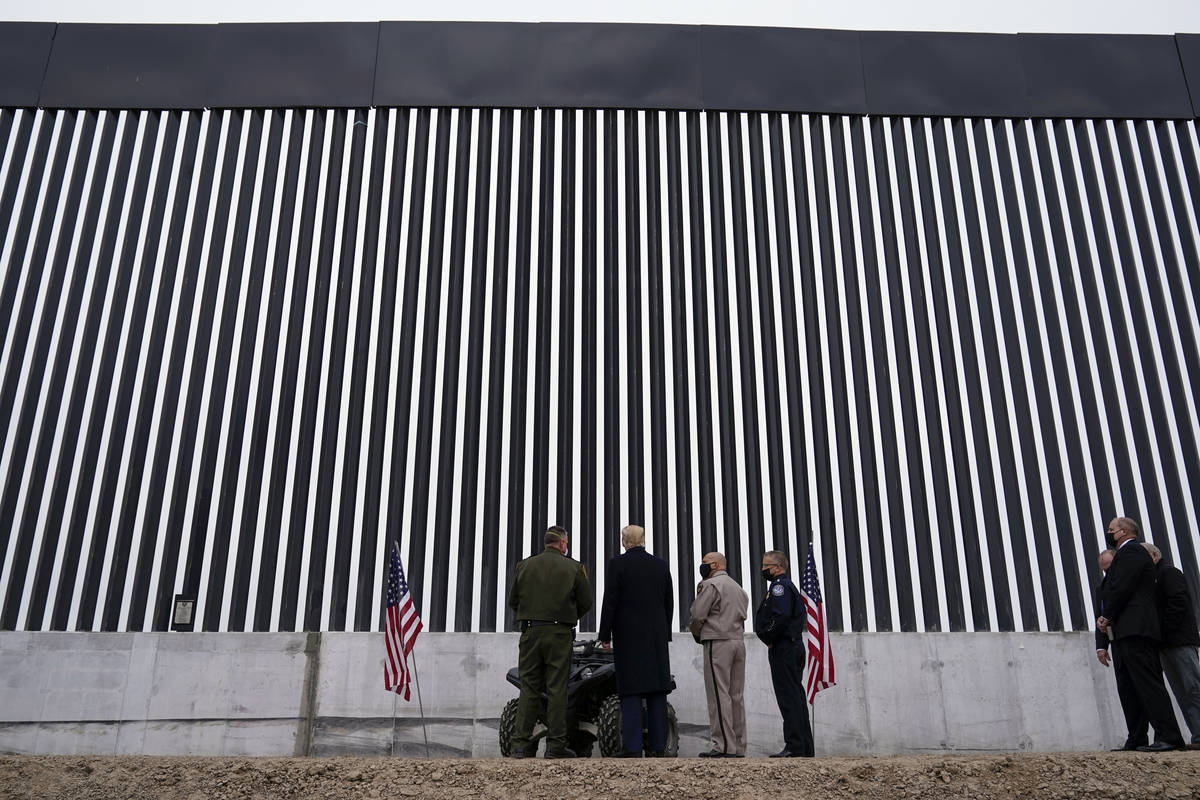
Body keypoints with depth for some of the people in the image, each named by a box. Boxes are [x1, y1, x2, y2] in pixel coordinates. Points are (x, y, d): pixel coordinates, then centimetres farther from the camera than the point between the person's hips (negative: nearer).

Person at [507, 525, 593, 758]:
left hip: (530, 633, 2)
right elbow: (586, 602, 4)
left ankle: (520, 744, 3)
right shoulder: (573, 567, 1)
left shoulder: (525, 565, 7)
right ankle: (555, 745, 2)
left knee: (528, 688, 6)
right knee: (557, 688, 2)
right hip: (560, 634, -2)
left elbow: (512, 601, 9)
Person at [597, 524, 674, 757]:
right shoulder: (661, 565, 8)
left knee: (631, 693, -3)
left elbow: (610, 601, -8)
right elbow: (669, 603, 11)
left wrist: (605, 635, -2)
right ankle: (658, 747, 7)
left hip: (628, 635, -4)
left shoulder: (617, 563, -5)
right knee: (657, 691, 6)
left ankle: (632, 748, -7)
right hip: (657, 637, 4)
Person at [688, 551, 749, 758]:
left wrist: (696, 634, 9)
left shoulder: (711, 585, -5)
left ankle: (724, 747, -9)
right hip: (739, 641, 8)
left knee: (719, 695, -7)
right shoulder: (738, 588, 22)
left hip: (718, 642, -8)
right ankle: (739, 747, 10)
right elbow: (742, 615, 17)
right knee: (736, 695, 9)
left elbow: (697, 615, -11)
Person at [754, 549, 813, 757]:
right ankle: (805, 748, 15)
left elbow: (781, 617, -25)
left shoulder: (779, 586, -11)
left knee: (788, 697, -9)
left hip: (783, 648, -10)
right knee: (796, 695, 11)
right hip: (795, 645, 10)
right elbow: (802, 616, 23)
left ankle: (794, 747, -10)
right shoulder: (790, 586, 21)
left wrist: (768, 638, -12)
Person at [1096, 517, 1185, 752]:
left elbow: (1121, 588, -16)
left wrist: (1107, 617, -6)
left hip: (1135, 628, -11)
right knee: (1127, 688, 9)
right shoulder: (1127, 554, 25)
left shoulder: (1131, 552, -7)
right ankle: (1136, 739, 10)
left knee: (1148, 683, -12)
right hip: (1124, 633, 11)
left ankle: (1169, 736, -12)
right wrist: (1105, 617, 9)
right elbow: (1111, 590, 23)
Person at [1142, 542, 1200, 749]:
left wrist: (1164, 632, -16)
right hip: (1166, 645, 9)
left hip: (1179, 641, -9)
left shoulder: (1168, 572, -2)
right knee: (1182, 693, 4)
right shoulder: (1152, 578, 24)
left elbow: (1178, 603, -14)